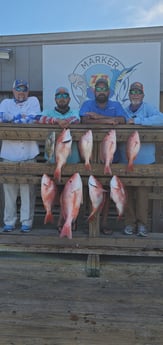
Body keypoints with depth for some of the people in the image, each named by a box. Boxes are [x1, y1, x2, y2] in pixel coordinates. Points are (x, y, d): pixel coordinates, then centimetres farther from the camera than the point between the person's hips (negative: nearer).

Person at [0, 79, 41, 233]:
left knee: (27, 189, 0)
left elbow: (34, 119, -8)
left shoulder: (33, 101, 11)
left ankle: (27, 221, 9)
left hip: (28, 154, -2)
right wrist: (21, 117, -8)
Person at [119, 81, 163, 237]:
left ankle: (142, 223, 9)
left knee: (142, 191, -3)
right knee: (127, 192, 6)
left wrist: (137, 121, -19)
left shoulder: (148, 108, -1)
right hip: (126, 159, 4)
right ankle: (130, 222, 17)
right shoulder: (124, 111, 14)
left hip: (144, 159, -4)